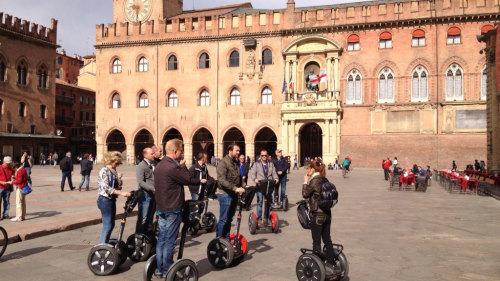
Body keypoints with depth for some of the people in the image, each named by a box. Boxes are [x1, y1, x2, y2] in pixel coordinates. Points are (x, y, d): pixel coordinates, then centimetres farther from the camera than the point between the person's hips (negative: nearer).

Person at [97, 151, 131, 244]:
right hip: (105, 200, -8)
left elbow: (118, 186, 16)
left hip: (112, 200, 8)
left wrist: (119, 178, -5)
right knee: (107, 225, -5)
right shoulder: (104, 171, -14)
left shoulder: (113, 171, 11)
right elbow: (106, 188, -22)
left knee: (111, 224, 14)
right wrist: (121, 193, -26)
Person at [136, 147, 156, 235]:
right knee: (142, 219, -2)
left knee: (149, 218, 16)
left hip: (153, 195, 7)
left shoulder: (154, 164, 12)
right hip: (145, 195, -7)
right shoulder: (141, 166, -10)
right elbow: (140, 182, -18)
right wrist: (153, 189, -24)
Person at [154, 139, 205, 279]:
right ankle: (167, 272, 9)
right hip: (173, 210, -9)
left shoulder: (159, 166, 10)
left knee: (161, 240, 13)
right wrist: (182, 165, 4)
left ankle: (159, 270, 20)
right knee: (169, 241, 0)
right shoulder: (173, 167, -21)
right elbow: (187, 179, -11)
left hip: (161, 208, 9)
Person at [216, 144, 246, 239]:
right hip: (225, 195, -8)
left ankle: (227, 239, 23)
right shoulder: (223, 163, -13)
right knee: (223, 219, -3)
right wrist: (235, 188, -29)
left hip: (234, 195, 8)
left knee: (229, 219, 14)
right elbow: (221, 180, -22)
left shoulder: (236, 163, 14)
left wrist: (243, 186, 1)